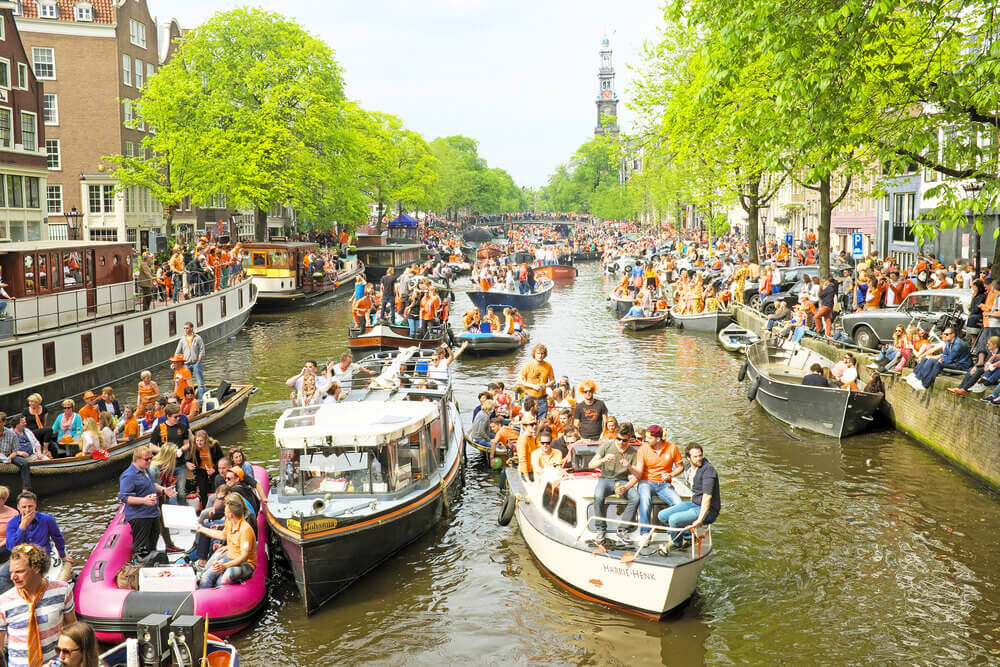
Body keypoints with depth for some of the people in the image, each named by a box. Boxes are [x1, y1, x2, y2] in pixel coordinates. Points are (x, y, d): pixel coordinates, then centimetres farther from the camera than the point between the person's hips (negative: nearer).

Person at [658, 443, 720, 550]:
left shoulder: (708, 469, -19)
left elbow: (707, 496, -27)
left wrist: (699, 520, -31)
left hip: (707, 510, -9)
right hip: (693, 504, 9)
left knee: (674, 519, -24)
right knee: (662, 516, 0)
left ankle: (676, 542, 6)